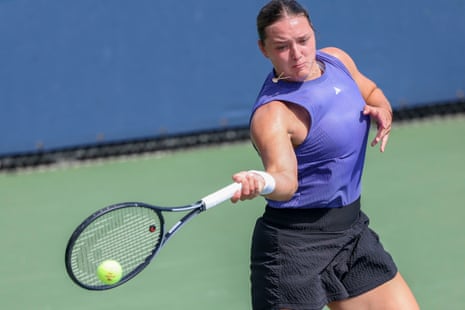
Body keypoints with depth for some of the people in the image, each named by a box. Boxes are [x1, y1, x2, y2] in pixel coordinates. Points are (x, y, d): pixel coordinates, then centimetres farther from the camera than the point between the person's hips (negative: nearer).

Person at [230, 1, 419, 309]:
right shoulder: (273, 113, -24)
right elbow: (285, 177, -39)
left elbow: (372, 92, 21)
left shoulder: (336, 59, 1)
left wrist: (382, 112, -3)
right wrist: (263, 183, -62)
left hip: (353, 231, 8)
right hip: (295, 244, -7)